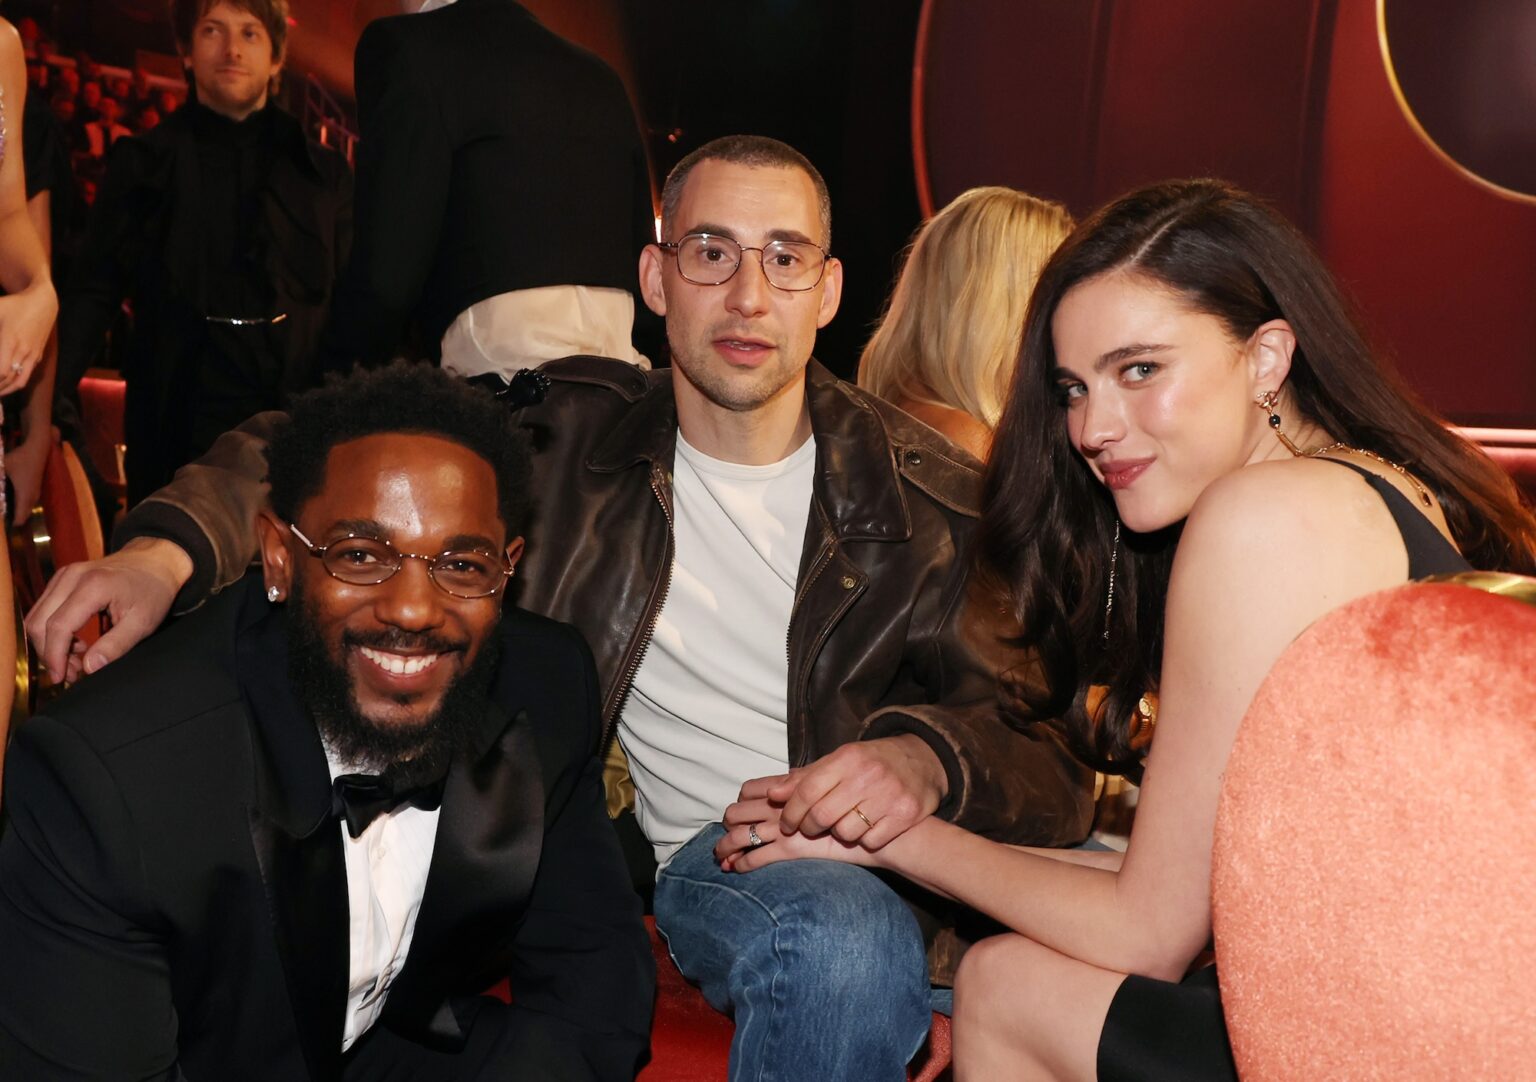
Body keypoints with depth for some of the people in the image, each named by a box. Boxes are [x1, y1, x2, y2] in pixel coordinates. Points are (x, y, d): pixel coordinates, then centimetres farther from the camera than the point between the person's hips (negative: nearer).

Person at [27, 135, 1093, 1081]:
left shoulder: (925, 497, -4)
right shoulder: (571, 430, 1)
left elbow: (1039, 739, -3)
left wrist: (929, 756, -27)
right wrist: (168, 549, -18)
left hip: (848, 855, -3)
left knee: (847, 941, -36)